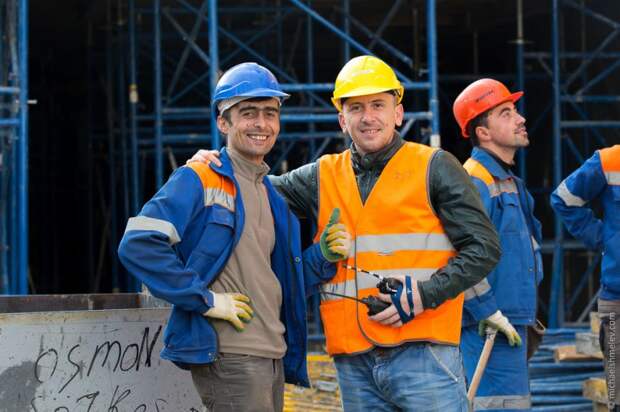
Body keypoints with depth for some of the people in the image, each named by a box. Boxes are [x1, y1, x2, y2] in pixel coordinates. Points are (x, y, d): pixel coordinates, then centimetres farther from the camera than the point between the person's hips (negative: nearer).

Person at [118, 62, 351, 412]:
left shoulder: (275, 198, 20)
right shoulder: (199, 180, -5)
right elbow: (138, 245, -18)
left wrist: (322, 255, 6)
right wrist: (205, 299, -17)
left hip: (272, 357, 8)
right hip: (228, 356, -8)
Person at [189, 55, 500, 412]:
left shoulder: (434, 167, 3)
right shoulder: (323, 177, 14)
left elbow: (484, 248, -1)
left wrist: (425, 295, -12)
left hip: (423, 353, -4)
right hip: (353, 362, 4)